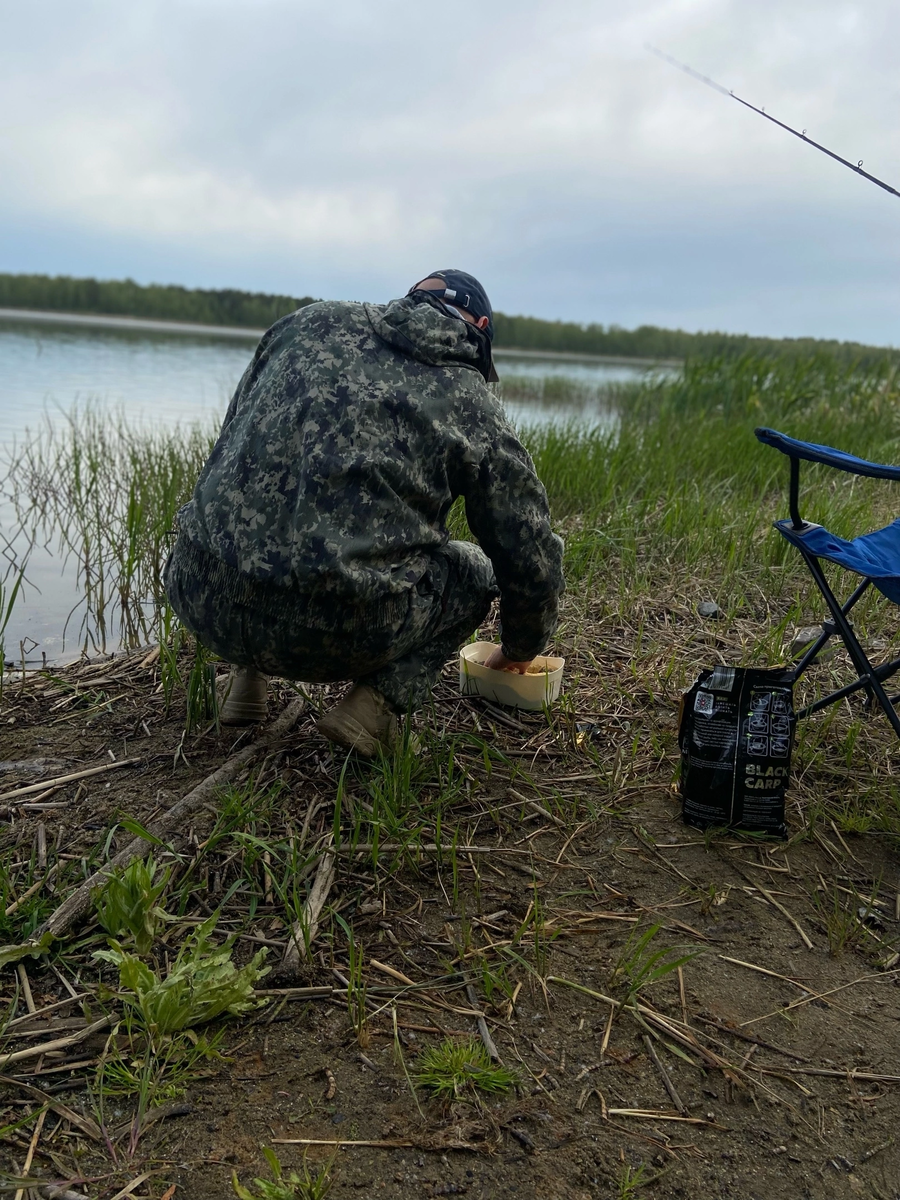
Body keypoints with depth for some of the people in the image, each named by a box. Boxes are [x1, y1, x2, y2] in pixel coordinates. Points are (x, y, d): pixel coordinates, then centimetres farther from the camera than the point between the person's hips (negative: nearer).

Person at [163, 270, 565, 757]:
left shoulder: (309, 321, 14)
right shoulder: (474, 405, 7)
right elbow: (532, 560, 12)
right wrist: (520, 650, 32)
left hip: (201, 602, 4)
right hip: (339, 633, -4)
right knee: (475, 569, 22)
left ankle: (247, 672, 22)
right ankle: (378, 700, 3)